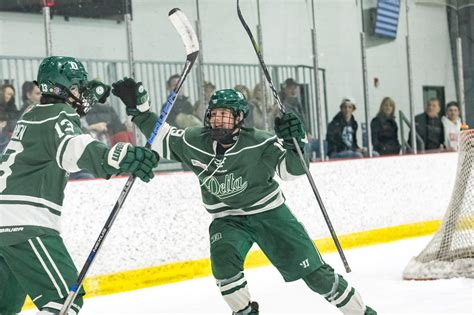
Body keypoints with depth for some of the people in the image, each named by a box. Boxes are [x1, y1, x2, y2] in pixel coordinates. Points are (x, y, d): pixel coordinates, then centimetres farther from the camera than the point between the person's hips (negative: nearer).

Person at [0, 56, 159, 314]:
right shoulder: (58, 117, -10)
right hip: (25, 224, -10)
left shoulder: (34, 113, 17)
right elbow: (73, 149, -34)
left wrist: (94, 94, 47)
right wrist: (117, 158, -50)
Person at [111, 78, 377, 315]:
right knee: (223, 257, -29)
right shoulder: (193, 142, -11)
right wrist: (137, 106, -8)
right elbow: (160, 138, 1)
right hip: (227, 219, 3)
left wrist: (293, 144, -39)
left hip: (269, 212, -2)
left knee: (313, 271, -2)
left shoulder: (259, 144, -21)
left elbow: (293, 169, -20)